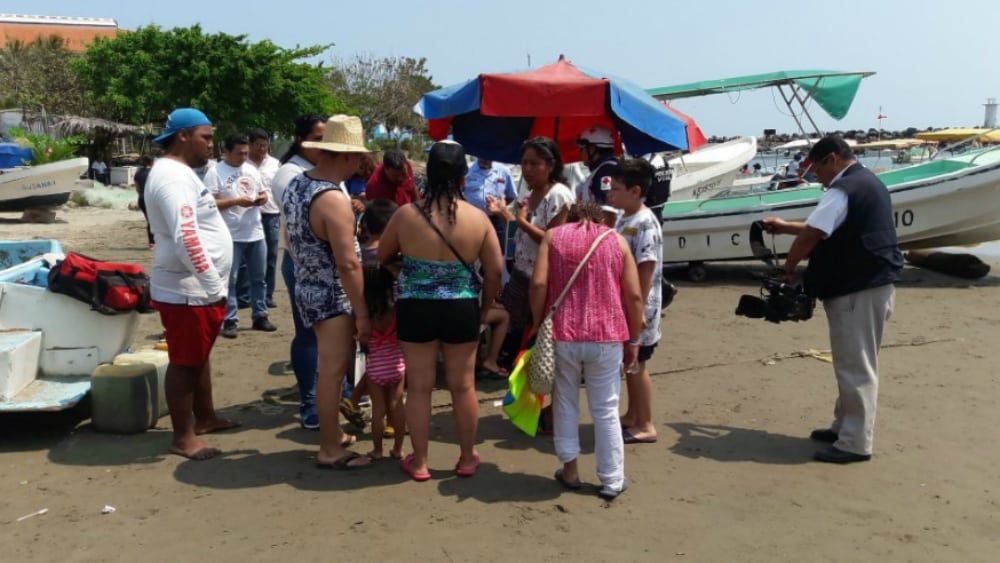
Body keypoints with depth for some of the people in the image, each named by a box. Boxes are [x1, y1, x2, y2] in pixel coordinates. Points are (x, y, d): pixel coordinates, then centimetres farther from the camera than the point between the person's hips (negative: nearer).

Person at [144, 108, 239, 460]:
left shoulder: (180, 173, 14)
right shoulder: (173, 176, -19)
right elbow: (186, 239, -29)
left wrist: (214, 285, 20)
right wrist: (215, 286, -26)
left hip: (199, 287, 10)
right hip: (186, 290, -10)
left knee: (199, 356, 20)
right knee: (184, 362, 0)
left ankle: (205, 418, 34)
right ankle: (183, 438, 11)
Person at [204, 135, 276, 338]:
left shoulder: (252, 170, 11)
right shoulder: (215, 172, -7)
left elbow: (264, 193, 19)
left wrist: (262, 198, -4)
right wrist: (236, 201, -20)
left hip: (255, 234, 6)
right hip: (230, 236, -6)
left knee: (258, 278, 13)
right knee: (229, 280, 0)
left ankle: (260, 317, 23)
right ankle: (230, 321, 6)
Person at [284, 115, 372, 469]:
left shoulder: (295, 185, 5)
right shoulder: (333, 199, -24)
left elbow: (291, 241, 16)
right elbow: (348, 264, -24)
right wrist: (363, 314, -19)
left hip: (307, 289, 10)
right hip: (332, 297, -10)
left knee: (328, 368, 21)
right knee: (333, 372, 1)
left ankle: (333, 434, 35)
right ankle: (330, 451, 12)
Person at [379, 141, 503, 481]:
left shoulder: (406, 215, -7)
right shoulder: (478, 219, -6)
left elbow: (382, 256, 7)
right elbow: (495, 270, -1)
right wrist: (485, 306, 15)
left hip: (416, 309, -1)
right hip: (462, 309, 1)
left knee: (419, 387, 10)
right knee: (463, 386, 14)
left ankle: (419, 462, 21)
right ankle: (467, 459, 28)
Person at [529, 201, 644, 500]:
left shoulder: (553, 236, 7)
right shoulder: (616, 240, 8)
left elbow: (538, 284, -7)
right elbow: (634, 296, 1)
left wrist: (539, 324, 3)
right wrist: (633, 340, 9)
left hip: (562, 334, 0)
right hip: (607, 336, 0)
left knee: (565, 403, 17)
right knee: (606, 410, 10)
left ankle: (570, 470, 23)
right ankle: (612, 480, 16)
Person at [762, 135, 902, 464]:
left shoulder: (843, 189, -16)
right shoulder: (868, 182, 18)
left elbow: (810, 236, -20)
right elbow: (827, 229, 24)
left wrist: (788, 268, -6)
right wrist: (784, 226, 22)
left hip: (857, 289, -11)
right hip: (875, 282, 11)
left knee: (855, 366, -6)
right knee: (855, 363, 16)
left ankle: (855, 443, -1)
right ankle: (845, 427, 26)